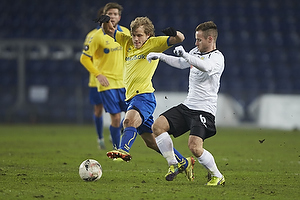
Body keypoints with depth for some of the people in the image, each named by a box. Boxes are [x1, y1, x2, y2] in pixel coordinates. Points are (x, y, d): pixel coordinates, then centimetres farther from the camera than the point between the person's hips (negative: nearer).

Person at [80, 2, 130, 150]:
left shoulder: (125, 33, 6)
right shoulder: (98, 36, -9)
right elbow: (84, 58, -4)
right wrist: (98, 75, -11)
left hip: (124, 82, 5)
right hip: (107, 83, -5)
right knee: (116, 117, -8)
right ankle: (116, 149, 8)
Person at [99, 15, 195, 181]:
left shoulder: (154, 43, 0)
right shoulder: (127, 41, 16)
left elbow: (179, 39, -7)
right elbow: (109, 32, 18)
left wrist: (174, 34, -30)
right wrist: (106, 23, -5)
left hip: (144, 96, -8)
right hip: (131, 97, 8)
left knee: (130, 120, -37)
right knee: (151, 141, 11)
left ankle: (123, 150, -59)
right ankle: (184, 163, 22)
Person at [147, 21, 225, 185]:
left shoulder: (217, 57, -13)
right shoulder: (196, 52, 12)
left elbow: (205, 67, -36)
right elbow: (180, 63, 31)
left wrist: (186, 55, -44)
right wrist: (160, 56, 26)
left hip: (204, 110, -8)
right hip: (187, 106, 8)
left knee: (194, 147, -23)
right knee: (158, 126, -6)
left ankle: (217, 176, 0)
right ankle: (173, 165, 6)